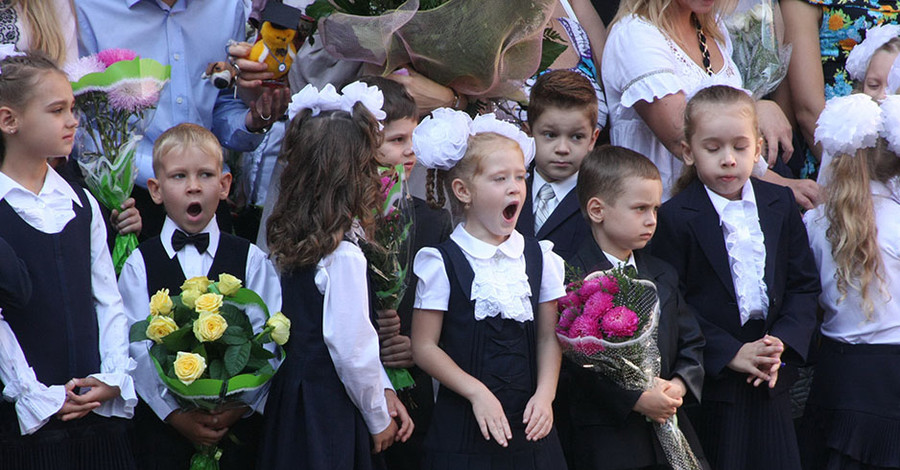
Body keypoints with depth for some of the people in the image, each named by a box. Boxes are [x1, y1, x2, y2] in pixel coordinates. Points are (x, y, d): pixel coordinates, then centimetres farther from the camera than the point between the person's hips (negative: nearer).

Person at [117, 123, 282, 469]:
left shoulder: (252, 261, 5)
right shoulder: (139, 265, 3)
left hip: (237, 426, 1)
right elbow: (139, 349, -6)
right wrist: (176, 413, -17)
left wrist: (241, 405, -18)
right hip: (163, 426, 0)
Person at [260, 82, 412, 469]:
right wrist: (378, 419, -4)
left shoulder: (288, 239, 6)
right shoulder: (344, 256, -20)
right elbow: (352, 348, -18)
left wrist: (383, 391, 10)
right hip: (329, 415, -8)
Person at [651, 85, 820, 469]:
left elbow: (804, 285, 7)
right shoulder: (675, 218, -8)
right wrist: (730, 354, -17)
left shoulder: (781, 205, 7)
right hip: (709, 386, -4)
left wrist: (782, 344, -9)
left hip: (770, 384, 4)